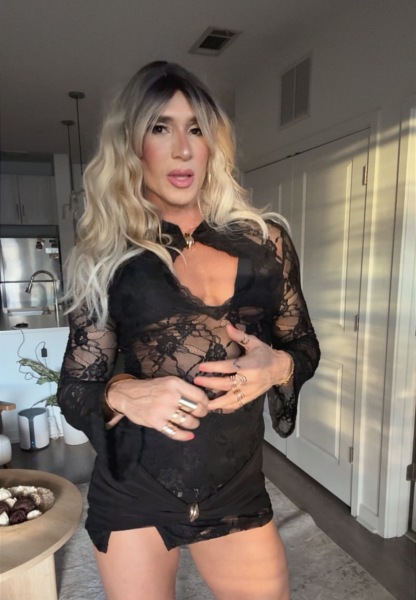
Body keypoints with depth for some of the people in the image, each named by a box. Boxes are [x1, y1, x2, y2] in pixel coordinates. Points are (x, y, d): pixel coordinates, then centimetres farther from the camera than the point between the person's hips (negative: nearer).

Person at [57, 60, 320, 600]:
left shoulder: (265, 241, -3)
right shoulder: (107, 259, -6)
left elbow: (305, 347, 6)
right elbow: (74, 389, -1)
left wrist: (277, 367, -15)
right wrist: (124, 394, -22)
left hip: (237, 489, 2)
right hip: (132, 494, 0)